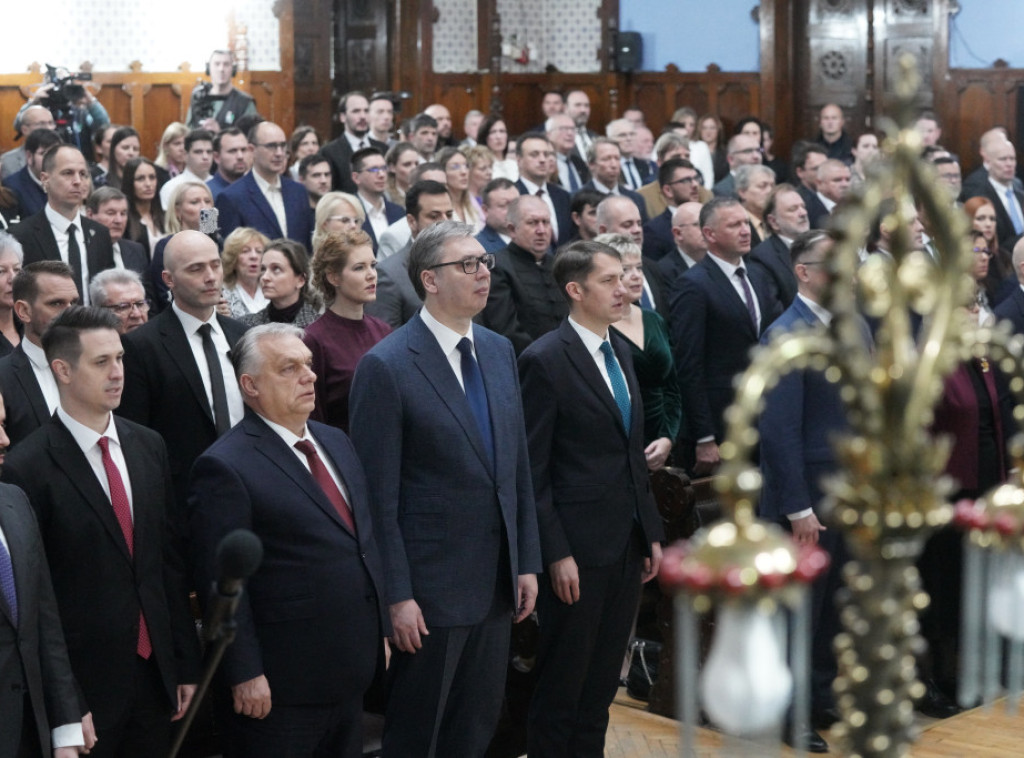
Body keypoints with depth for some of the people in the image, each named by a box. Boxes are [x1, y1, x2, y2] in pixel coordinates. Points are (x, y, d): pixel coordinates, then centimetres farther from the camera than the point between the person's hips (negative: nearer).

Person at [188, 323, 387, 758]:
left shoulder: (336, 443, 11)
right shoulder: (225, 469, -14)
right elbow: (221, 584, -17)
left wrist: (379, 631, 16)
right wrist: (244, 675, -18)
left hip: (349, 673, 8)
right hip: (278, 688, -8)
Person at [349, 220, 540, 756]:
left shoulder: (499, 351, 9)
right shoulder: (386, 366, -13)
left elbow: (518, 466, 13)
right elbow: (379, 496, -14)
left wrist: (527, 562, 9)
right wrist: (397, 595, -15)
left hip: (497, 585, 6)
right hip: (431, 590, -6)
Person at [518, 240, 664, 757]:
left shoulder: (620, 351, 12)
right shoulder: (545, 360, -13)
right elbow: (532, 470, -14)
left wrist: (651, 533, 14)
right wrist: (555, 554, -17)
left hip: (628, 546, 7)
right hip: (579, 549, -7)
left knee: (602, 682, 15)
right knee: (562, 685, 4)